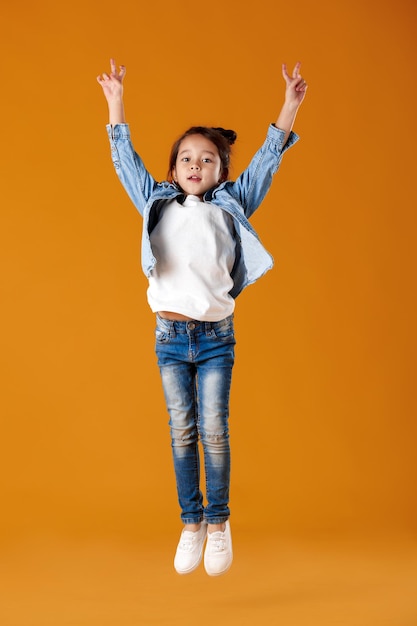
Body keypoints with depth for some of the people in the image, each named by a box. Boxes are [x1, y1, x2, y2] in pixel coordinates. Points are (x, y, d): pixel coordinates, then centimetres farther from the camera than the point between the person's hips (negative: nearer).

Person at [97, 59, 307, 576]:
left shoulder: (230, 206, 8)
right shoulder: (158, 205, 11)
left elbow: (266, 161, 7)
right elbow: (126, 162, 15)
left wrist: (289, 106, 4)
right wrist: (115, 105, 14)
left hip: (216, 336, -1)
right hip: (170, 335, 1)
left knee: (213, 429, -2)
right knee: (182, 431, 4)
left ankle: (218, 523, 12)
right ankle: (191, 524, 14)